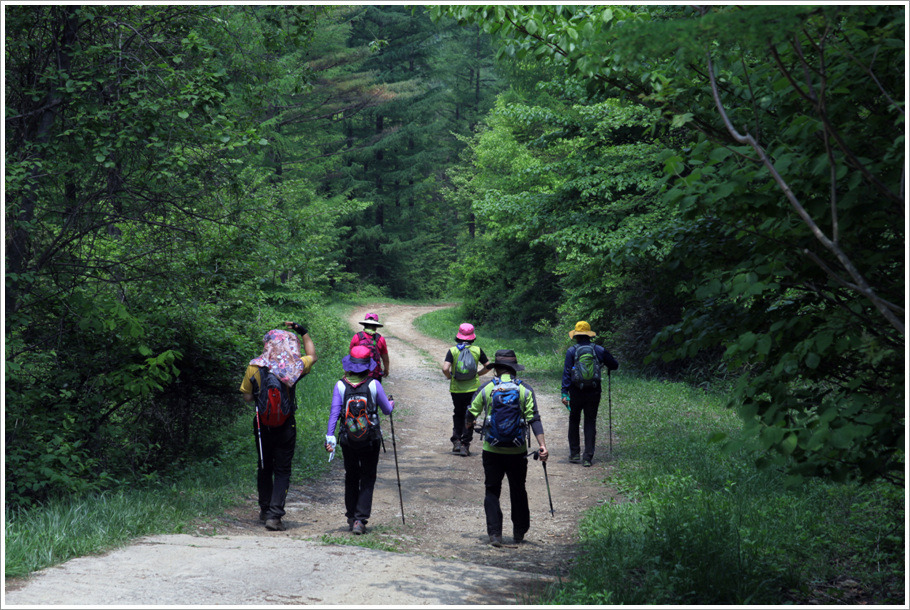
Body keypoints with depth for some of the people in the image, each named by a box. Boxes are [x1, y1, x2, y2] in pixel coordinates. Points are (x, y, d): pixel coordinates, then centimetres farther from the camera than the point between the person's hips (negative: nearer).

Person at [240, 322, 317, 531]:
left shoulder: (255, 367, -9)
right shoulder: (295, 366, -8)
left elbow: (247, 397, -2)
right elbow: (312, 356, 14)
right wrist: (304, 332, 19)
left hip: (262, 424, 1)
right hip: (286, 426, -1)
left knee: (264, 467, 19)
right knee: (282, 470, 4)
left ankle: (265, 510, 30)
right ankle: (274, 515, -6)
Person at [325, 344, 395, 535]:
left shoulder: (341, 385, -6)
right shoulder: (374, 385, -8)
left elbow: (334, 412, -10)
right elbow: (387, 410, 3)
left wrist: (330, 437, -9)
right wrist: (391, 404, 25)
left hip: (348, 440, 2)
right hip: (370, 440, -1)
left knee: (351, 478, 18)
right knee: (367, 480, 6)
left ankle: (351, 518, 22)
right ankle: (360, 520, -5)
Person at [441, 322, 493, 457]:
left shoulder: (452, 351, -6)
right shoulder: (477, 350, -2)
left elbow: (445, 369, -16)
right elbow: (489, 366, 2)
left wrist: (449, 376, 4)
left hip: (456, 389, 0)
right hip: (473, 389, 0)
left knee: (458, 415, 19)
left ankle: (456, 442, 10)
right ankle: (465, 445, 4)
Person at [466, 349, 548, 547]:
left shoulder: (486, 389, -2)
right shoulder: (525, 390, -2)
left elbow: (470, 414, 5)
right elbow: (534, 420, -9)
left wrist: (468, 425, 28)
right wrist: (542, 445, -9)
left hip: (492, 451, -1)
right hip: (517, 451, 1)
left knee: (492, 491, 7)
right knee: (518, 491, 16)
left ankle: (495, 534, -2)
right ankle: (519, 532, 26)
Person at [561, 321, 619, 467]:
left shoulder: (572, 350, -4)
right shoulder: (599, 350, 2)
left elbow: (567, 372, -10)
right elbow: (614, 365, 11)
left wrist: (564, 393, -12)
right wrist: (603, 364, 32)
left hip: (576, 392, -1)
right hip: (593, 393, 1)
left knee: (574, 422, 15)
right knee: (590, 423, 6)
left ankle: (574, 454, 17)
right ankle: (588, 457, 2)